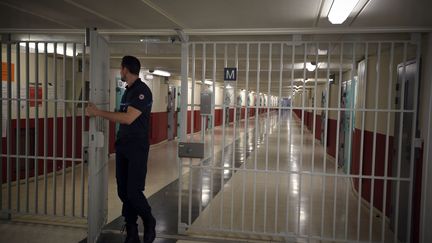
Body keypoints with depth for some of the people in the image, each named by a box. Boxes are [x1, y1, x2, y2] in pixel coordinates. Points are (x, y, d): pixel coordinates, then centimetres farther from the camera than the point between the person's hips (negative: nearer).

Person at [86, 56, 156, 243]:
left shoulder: (142, 90, -13)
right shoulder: (127, 91, 15)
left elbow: (128, 118, -23)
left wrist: (98, 112, -19)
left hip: (137, 148, -8)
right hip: (122, 146, 8)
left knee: (134, 191, -8)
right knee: (123, 191, 6)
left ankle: (149, 223, 19)